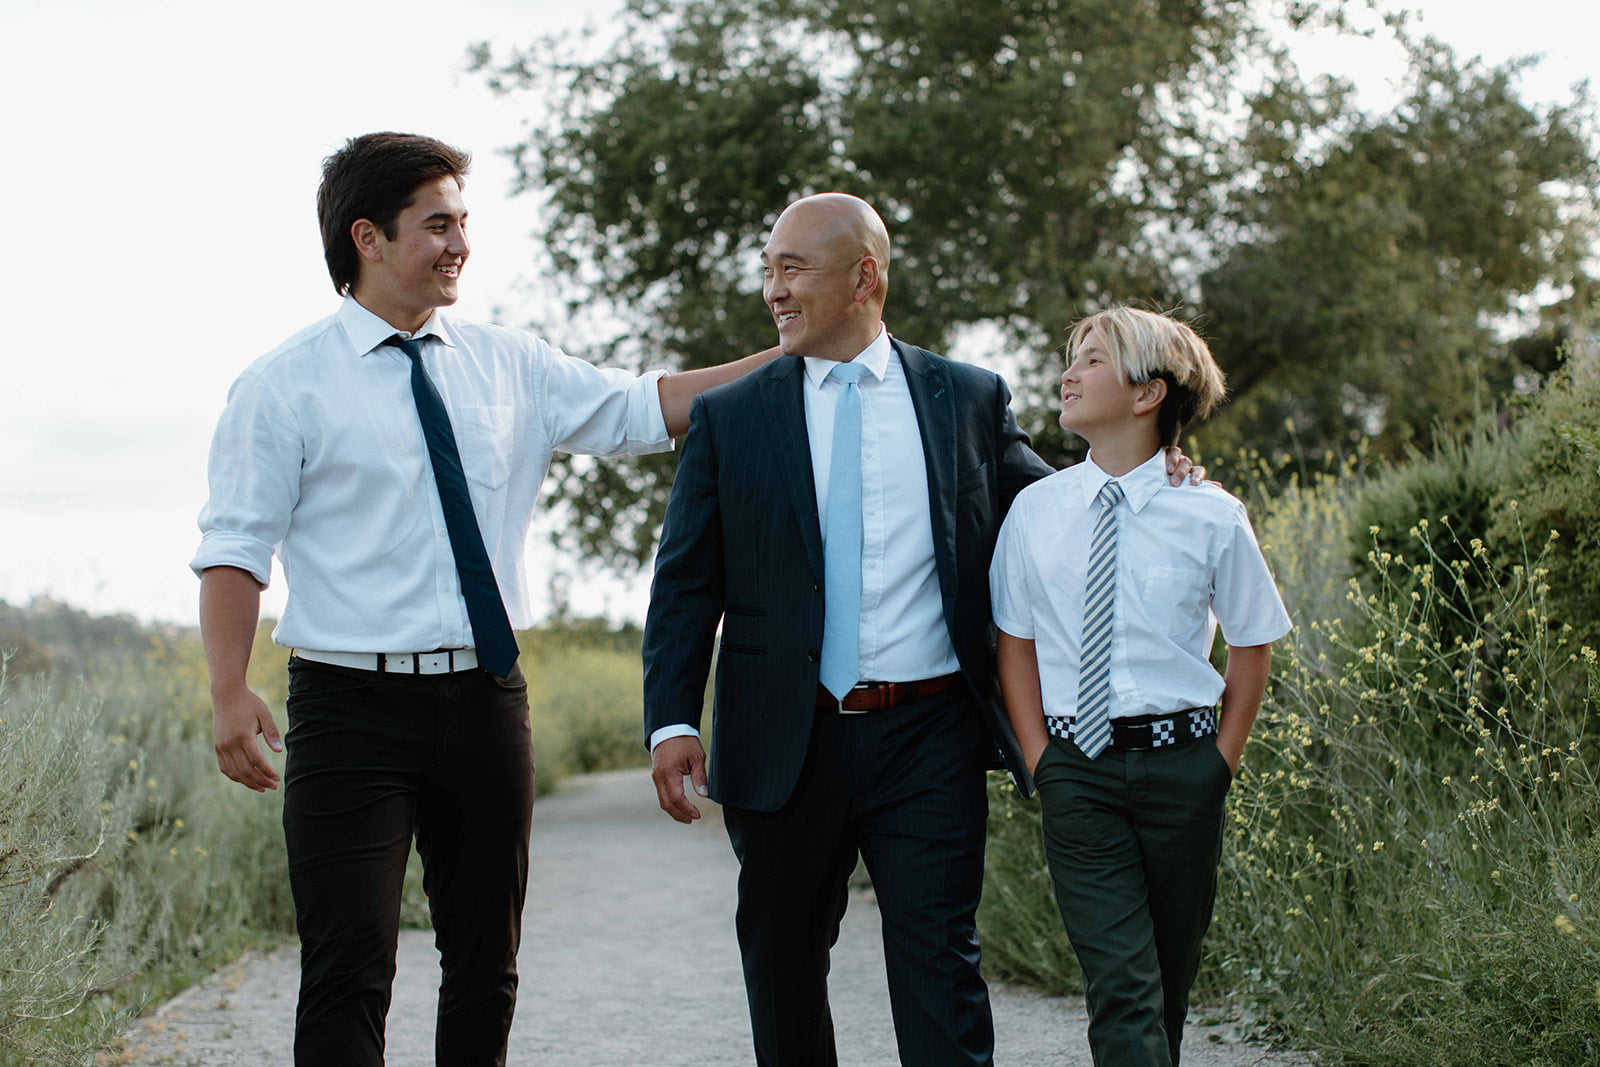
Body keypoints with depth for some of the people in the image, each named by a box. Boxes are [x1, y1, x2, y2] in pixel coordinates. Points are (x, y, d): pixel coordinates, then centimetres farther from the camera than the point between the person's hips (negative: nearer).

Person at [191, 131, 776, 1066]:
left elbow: (647, 408, 11)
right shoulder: (285, 387, -3)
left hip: (486, 699, 5)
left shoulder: (508, 367, 10)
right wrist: (231, 693, -18)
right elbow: (236, 548, -7)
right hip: (354, 708, -5)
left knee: (487, 963, 13)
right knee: (351, 969, -9)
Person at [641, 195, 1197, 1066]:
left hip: (931, 740, -1)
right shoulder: (728, 418, 5)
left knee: (939, 963, -4)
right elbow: (685, 584, 3)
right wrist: (671, 722, -8)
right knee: (784, 969, 13)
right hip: (786, 746, 1)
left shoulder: (970, 399, 6)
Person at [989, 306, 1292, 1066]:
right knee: (1121, 985, -9)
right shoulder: (1035, 510, 2)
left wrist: (1223, 761, 3)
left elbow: (1251, 645, 8)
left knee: (1170, 980, 10)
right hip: (1076, 767, 0)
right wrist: (1041, 760, 2)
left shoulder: (1211, 517, -3)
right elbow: (1015, 644, 10)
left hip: (1179, 766, 0)